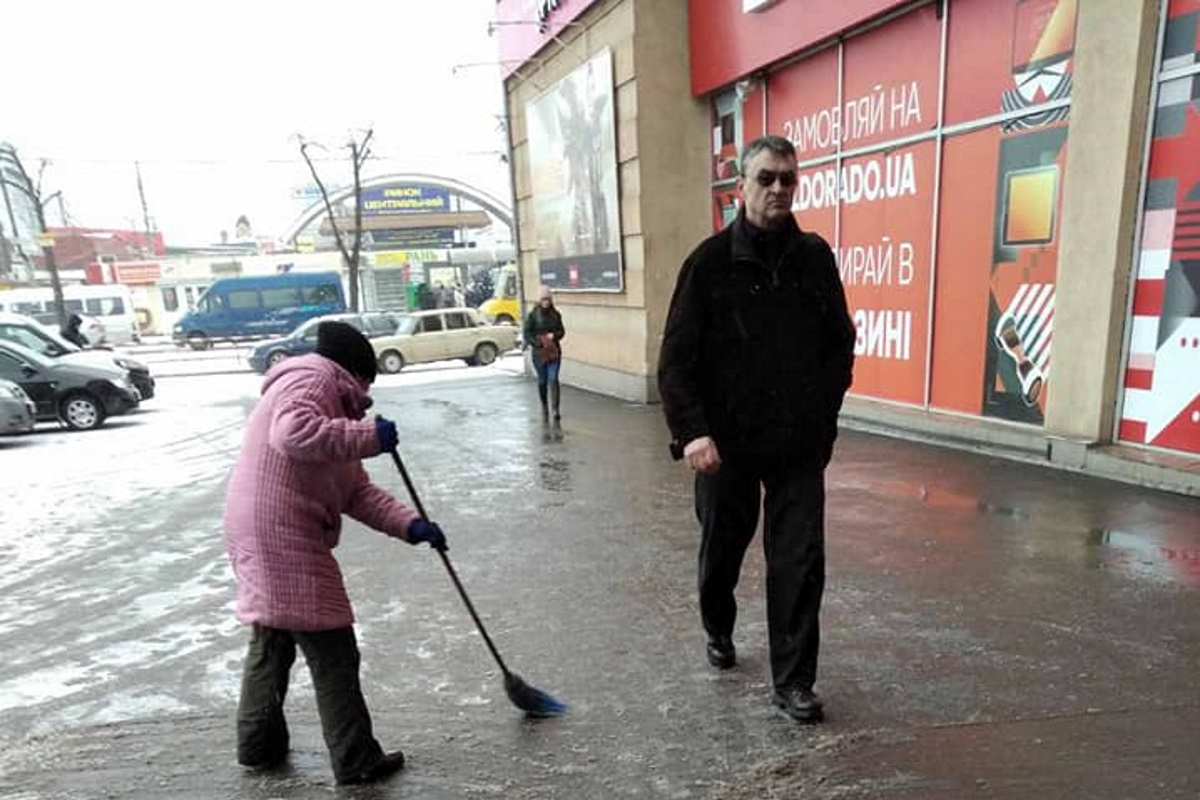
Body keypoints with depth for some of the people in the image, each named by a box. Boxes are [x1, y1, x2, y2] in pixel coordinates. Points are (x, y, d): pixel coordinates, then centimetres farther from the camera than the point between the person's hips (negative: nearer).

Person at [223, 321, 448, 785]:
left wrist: (409, 525, 5)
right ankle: (357, 762, 9)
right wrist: (368, 435, -22)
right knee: (332, 652, -2)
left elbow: (357, 491, 16)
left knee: (271, 642, 23)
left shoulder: (330, 399, 22)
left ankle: (260, 746, 38)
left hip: (259, 537, 11)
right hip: (285, 538, -11)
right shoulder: (313, 377, -7)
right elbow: (292, 433, -31)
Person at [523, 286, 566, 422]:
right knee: (542, 381, 10)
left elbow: (562, 331, 9)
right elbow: (527, 334, -6)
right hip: (539, 353, -1)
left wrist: (554, 335, -12)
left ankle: (555, 410, -15)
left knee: (553, 379, -11)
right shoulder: (533, 315, -4)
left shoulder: (555, 314, 4)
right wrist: (538, 343, -20)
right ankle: (544, 408, 27)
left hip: (554, 352, 1)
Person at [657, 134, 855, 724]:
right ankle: (718, 631, 45)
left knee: (800, 561, 1)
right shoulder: (711, 261, -6)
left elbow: (840, 344, 12)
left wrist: (823, 414, 6)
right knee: (722, 550, 16)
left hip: (800, 444, 2)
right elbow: (675, 360, -10)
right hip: (725, 443, -1)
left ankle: (794, 680, 17)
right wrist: (692, 431, -20)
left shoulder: (815, 258, 3)